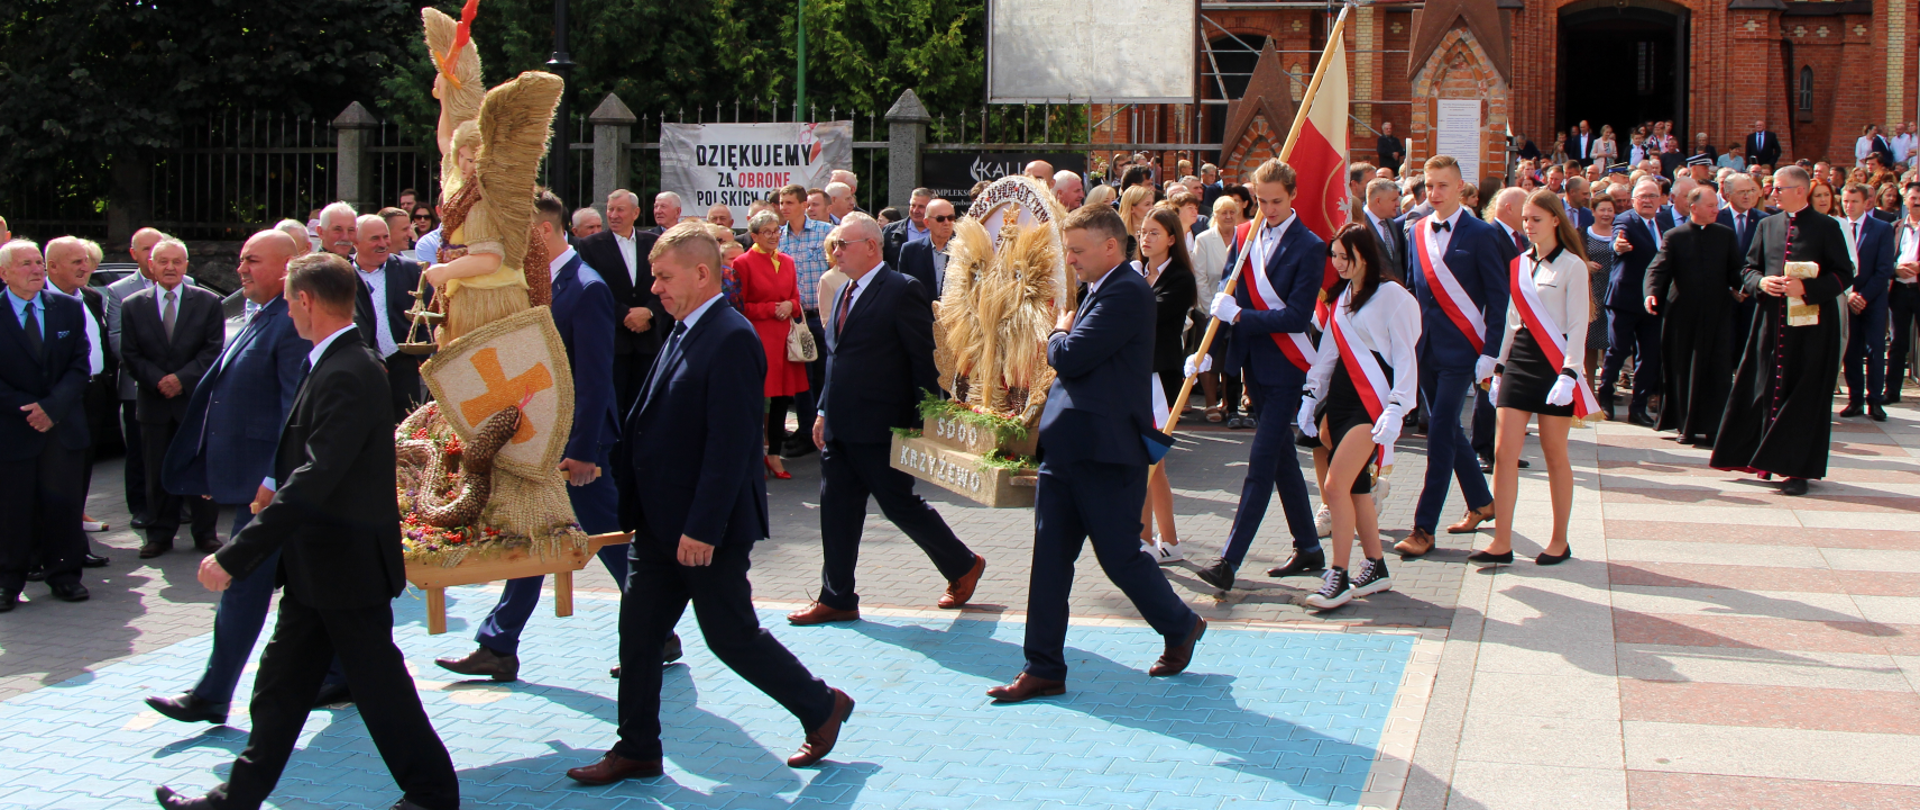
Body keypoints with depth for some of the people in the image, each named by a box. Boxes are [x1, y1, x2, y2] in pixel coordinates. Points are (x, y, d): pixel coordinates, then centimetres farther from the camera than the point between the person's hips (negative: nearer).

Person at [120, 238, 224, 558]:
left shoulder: (208, 302, 3)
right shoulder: (132, 305, 7)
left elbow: (213, 350, -3)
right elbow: (129, 354, 2)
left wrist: (183, 378, -14)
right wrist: (158, 381, -13)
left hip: (196, 399, -1)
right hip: (153, 401, 1)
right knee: (158, 473, 5)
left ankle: (206, 533, 12)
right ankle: (160, 534, 13)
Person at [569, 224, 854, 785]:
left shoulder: (731, 340, -19)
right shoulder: (683, 334, 11)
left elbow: (730, 444, -23)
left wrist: (702, 528, -24)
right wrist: (636, 509, 17)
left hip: (706, 530, -9)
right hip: (660, 526, 9)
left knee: (732, 635, 3)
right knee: (638, 635, 9)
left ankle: (822, 707, 22)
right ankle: (636, 751, 19)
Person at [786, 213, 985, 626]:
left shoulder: (903, 290, -12)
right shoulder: (843, 293, 14)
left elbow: (924, 359, -13)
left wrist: (922, 421, -15)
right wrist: (824, 411, 15)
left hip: (880, 428, -8)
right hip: (841, 429, 8)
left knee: (901, 505, 2)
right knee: (837, 510, 8)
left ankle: (964, 565, 21)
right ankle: (836, 598, 17)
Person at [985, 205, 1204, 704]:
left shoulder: (1126, 292, -15)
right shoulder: (1101, 291, 17)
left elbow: (1069, 358, -21)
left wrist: (1060, 332, -2)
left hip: (1106, 454, -9)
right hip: (1067, 448, 9)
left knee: (1119, 556, 3)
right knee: (1049, 557, 6)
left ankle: (1181, 627, 27)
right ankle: (1044, 669, 11)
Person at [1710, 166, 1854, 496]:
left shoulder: (1826, 228, -2)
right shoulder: (1768, 226, 11)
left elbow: (1844, 273, -5)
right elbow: (1748, 269, 14)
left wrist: (1806, 287, -19)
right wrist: (1761, 282, -8)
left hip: (1810, 325, -4)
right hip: (1771, 322, 4)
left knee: (1803, 397, -2)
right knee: (1768, 391, 6)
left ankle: (1797, 468, 1)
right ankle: (1769, 456, 18)